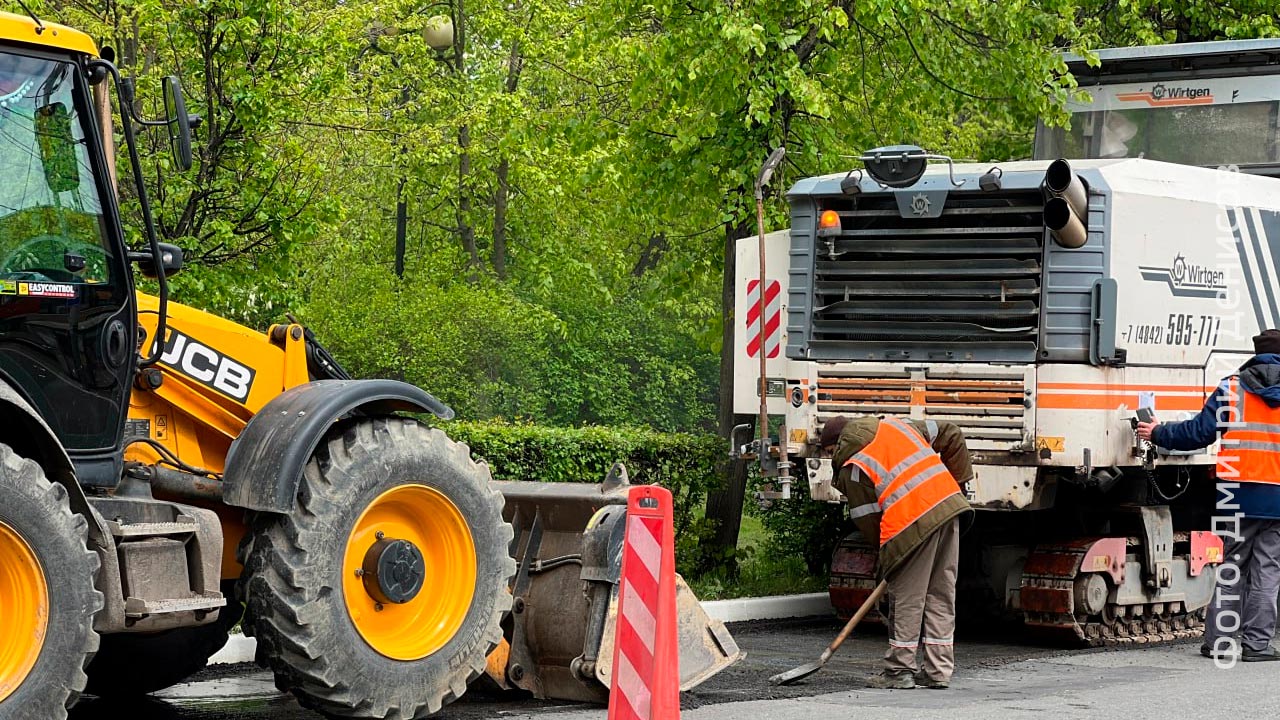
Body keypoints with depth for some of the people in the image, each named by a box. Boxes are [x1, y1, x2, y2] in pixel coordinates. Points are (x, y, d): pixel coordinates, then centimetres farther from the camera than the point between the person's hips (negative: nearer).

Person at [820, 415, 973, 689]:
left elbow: (867, 522, 2)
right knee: (941, 594, 10)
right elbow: (950, 435, 25)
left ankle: (900, 670, 7)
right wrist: (959, 479, 28)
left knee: (906, 597, 3)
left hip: (913, 522, -7)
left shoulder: (853, 469, 3)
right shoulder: (894, 425, 22)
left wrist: (886, 547, 17)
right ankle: (938, 671, 14)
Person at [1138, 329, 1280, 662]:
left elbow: (1200, 432, 2)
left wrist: (1158, 434, 15)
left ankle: (1218, 640, 10)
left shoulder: (1232, 388, 4)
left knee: (1232, 568, 11)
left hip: (1240, 494, 1)